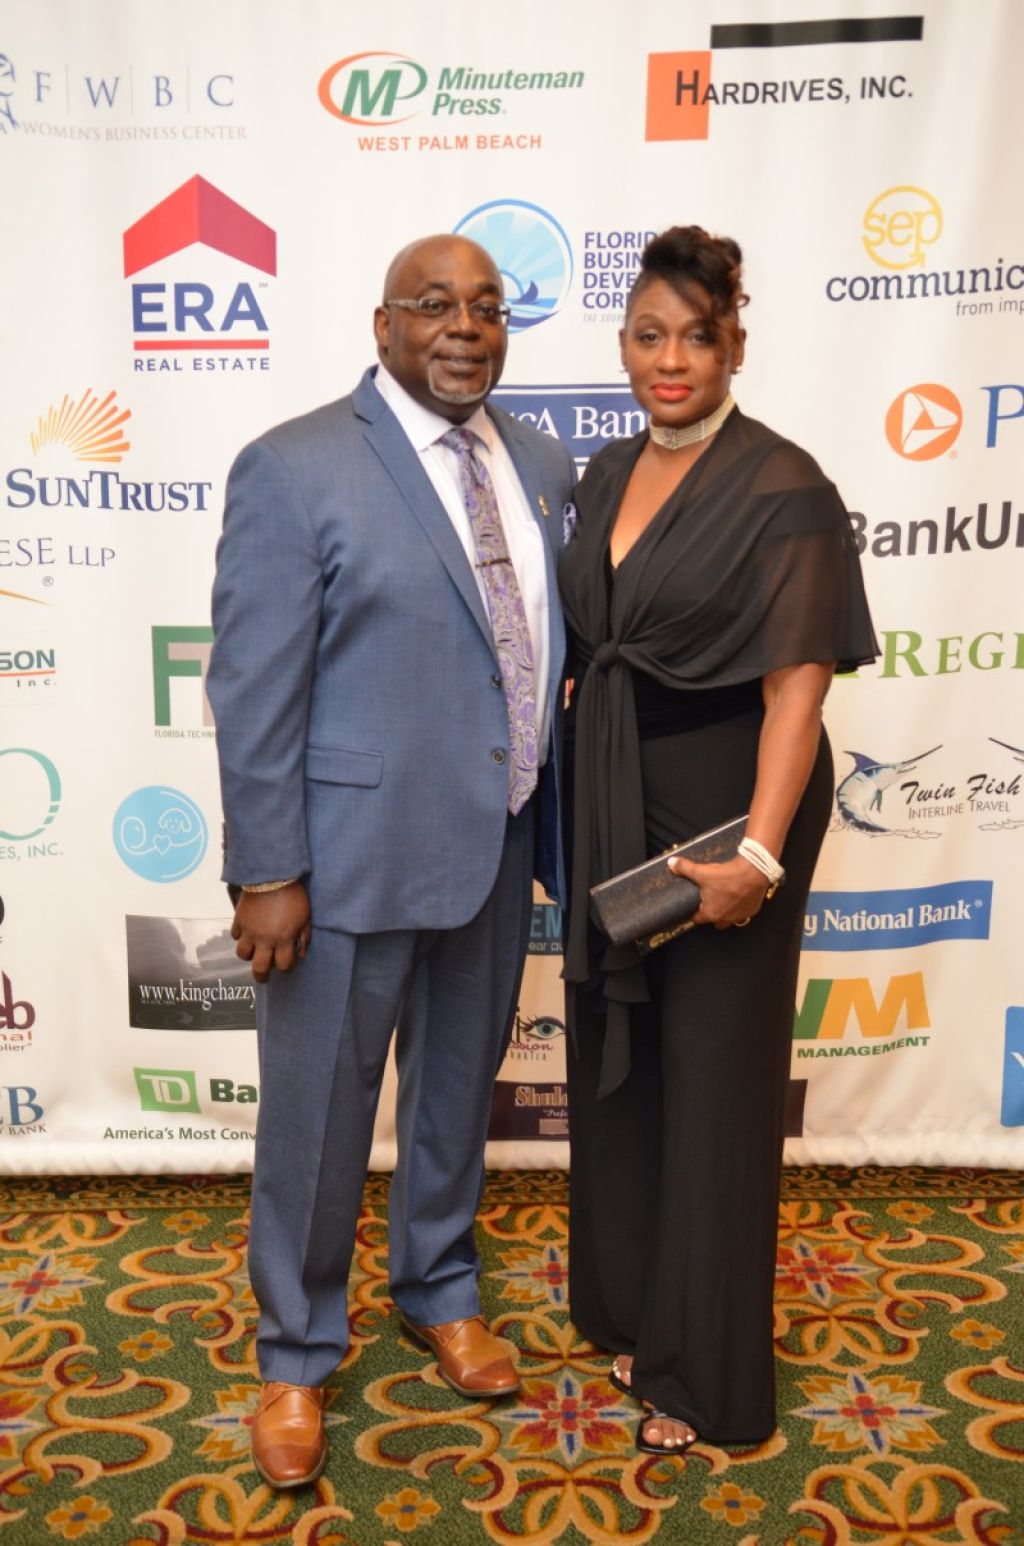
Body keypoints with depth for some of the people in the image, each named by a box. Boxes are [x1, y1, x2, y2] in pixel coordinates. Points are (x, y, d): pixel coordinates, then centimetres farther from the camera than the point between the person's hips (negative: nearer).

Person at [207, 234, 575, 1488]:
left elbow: (557, 647, 11)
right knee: (319, 1111, 9)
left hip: (499, 846, 6)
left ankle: (440, 1291, 47)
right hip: (355, 852, -5)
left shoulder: (544, 468, 7)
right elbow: (255, 689, -13)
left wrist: (555, 824, 9)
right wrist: (266, 874, -14)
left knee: (460, 1082, 22)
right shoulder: (294, 469, -11)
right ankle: (296, 1355, 34)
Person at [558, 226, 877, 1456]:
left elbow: (799, 681, -19)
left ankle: (705, 1366, 25)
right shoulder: (607, 475, 8)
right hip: (608, 803, 7)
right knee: (615, 1052, 15)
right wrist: (563, 793, 8)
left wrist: (759, 854, -25)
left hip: (721, 804, -6)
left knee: (714, 1070, 6)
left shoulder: (780, 488, -13)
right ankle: (630, 1302, 37)